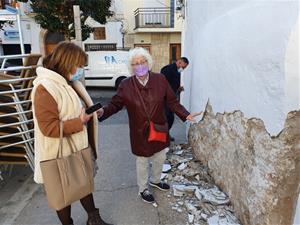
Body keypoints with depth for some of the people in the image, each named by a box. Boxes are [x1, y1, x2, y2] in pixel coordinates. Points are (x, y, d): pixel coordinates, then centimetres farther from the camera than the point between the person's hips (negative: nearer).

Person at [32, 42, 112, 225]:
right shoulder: (45, 88, -23)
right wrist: (79, 122, -31)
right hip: (61, 154, -9)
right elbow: (48, 128, -27)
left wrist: (92, 113, 4)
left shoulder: (71, 83, 6)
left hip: (80, 148, 9)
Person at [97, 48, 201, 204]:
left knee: (160, 158, 22)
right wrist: (103, 112, -25)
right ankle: (143, 189, 43)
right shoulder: (126, 85, -13)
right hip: (140, 133, -3)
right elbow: (115, 104, -6)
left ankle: (155, 180, 53)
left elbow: (172, 101, -3)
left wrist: (186, 115, -10)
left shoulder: (160, 80, -9)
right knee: (142, 162, 15)